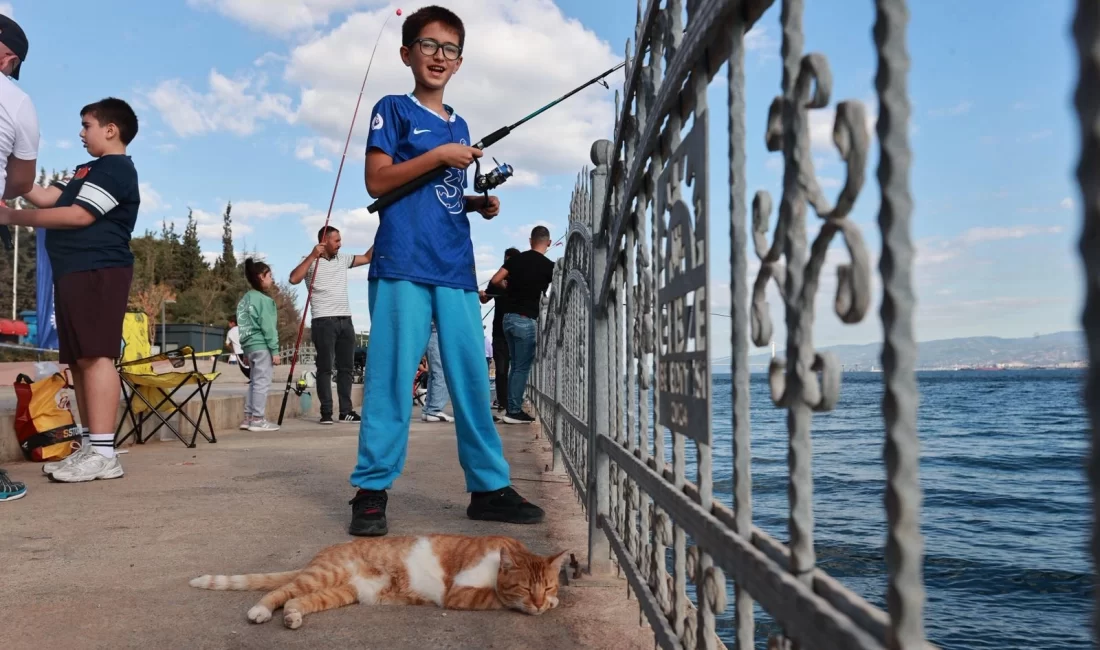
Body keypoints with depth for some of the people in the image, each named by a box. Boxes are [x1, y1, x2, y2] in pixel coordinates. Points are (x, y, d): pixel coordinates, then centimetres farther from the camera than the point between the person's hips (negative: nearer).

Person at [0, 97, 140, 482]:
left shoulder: (115, 168, -5)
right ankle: (91, 448, 11)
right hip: (76, 273, 10)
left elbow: (77, 216, -13)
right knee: (79, 360, 7)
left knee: (95, 355, -15)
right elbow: (46, 197, 17)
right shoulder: (89, 170, 27)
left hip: (97, 272, -10)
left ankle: (103, 454, -18)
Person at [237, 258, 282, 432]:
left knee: (255, 382, 15)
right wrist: (275, 350, -14)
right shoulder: (263, 300, -11)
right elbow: (268, 327, -16)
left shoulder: (246, 298, 16)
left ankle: (249, 417, 17)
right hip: (262, 346, -9)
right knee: (262, 383, -6)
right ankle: (258, 420, -5)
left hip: (249, 344, 9)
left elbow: (246, 324, 18)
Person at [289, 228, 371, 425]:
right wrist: (312, 256, -17)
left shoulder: (343, 259, 15)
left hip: (345, 320, 6)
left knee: (346, 367, 7)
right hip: (323, 321, -6)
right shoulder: (311, 261, -2)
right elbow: (293, 279, -17)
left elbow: (367, 258, 22)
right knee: (325, 368, -3)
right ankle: (326, 412, 0)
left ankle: (346, 411, 12)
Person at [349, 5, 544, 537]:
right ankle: (371, 491, 1)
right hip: (402, 265, -5)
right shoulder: (393, 109, 6)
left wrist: (481, 203, 10)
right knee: (391, 377, -7)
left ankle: (489, 487, 9)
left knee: (473, 379, 3)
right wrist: (438, 155, -10)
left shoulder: (458, 126, 23)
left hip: (456, 268, 6)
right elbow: (377, 181, -5)